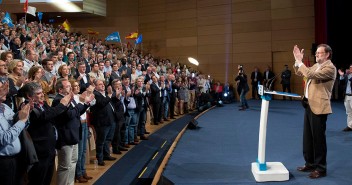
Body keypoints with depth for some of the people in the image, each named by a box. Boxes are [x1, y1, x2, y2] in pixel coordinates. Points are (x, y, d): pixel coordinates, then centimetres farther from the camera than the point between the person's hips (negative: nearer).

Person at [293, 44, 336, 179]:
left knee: (318, 138, -1)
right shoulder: (316, 66, 13)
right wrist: (297, 61, 5)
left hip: (319, 107, -9)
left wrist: (300, 62, -21)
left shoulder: (330, 68, -14)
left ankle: (320, 168, 10)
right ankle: (310, 163, 28)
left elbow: (311, 75, -28)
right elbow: (300, 73, 20)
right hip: (309, 105, 9)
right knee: (308, 137, 15)